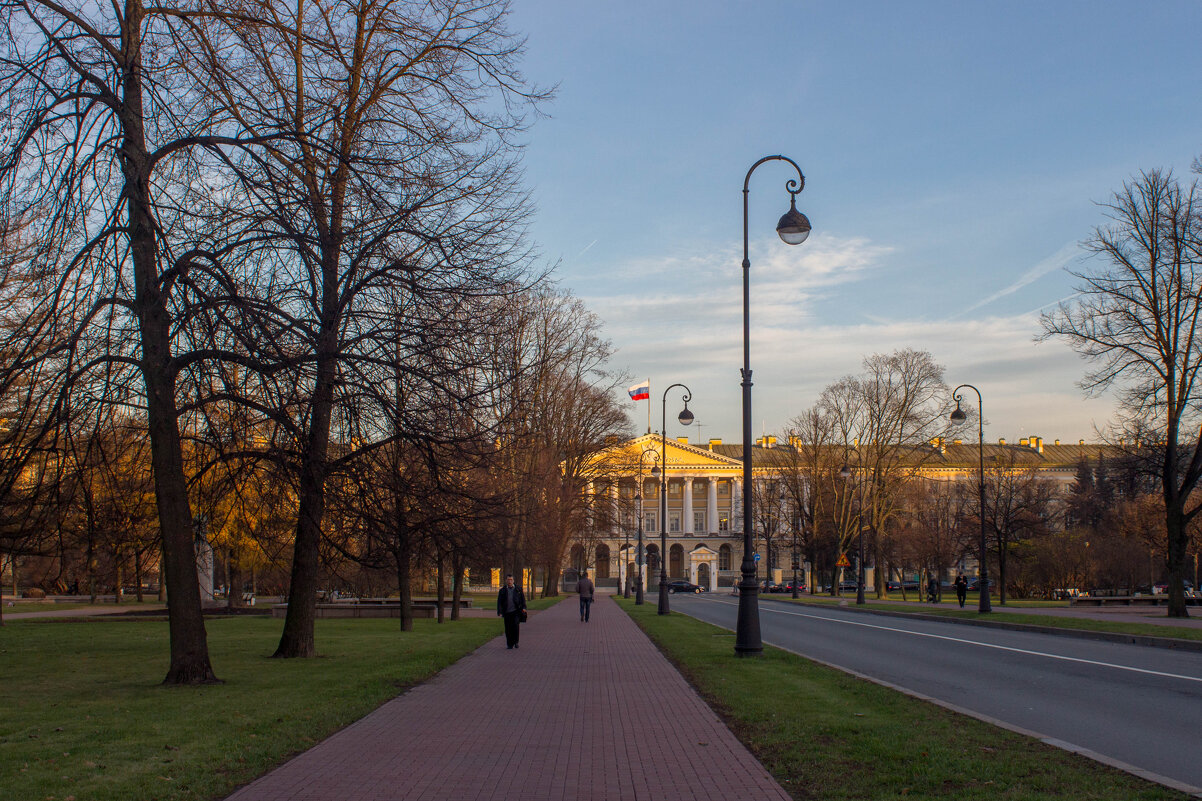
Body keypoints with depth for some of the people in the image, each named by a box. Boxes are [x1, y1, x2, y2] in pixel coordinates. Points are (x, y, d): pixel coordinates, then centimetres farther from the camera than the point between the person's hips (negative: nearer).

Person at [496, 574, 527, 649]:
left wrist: (524, 607, -5)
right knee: (508, 629, 0)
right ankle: (509, 644, 12)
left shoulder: (518, 589, 10)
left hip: (516, 611, -1)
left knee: (515, 625, -19)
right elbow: (499, 602, 5)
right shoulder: (502, 590, 8)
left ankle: (515, 641, -3)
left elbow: (523, 599, 11)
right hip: (507, 613, 1)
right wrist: (500, 612, -6)